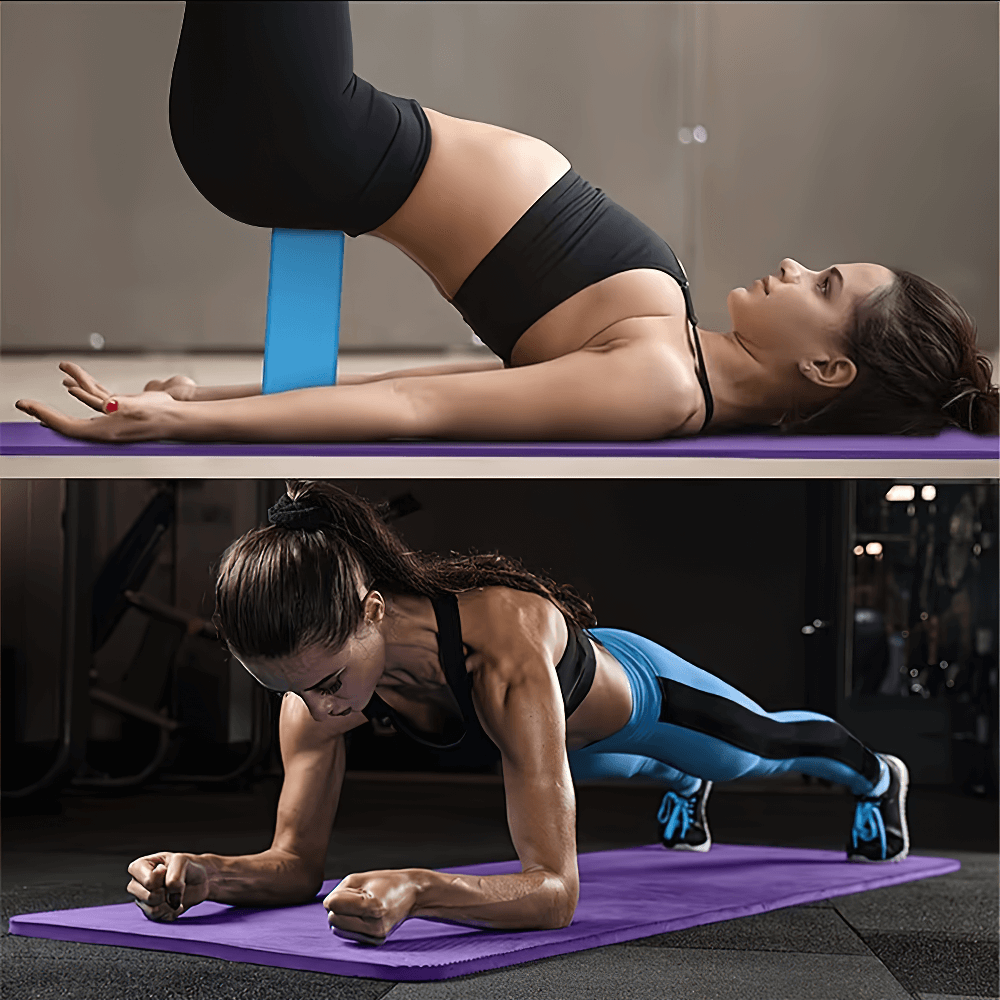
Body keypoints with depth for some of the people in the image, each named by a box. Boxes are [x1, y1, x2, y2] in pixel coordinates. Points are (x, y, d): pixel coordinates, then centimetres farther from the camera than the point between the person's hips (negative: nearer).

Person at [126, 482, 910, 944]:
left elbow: (555, 889, -54)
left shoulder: (503, 649, -53)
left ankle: (876, 774, 66)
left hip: (638, 691, -4)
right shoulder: (321, 664, -36)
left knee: (767, 747, 31)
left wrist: (413, 890, -72)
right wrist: (207, 873, -51)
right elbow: (298, 863, -29)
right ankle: (686, 787, 78)